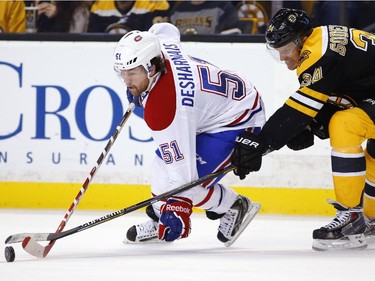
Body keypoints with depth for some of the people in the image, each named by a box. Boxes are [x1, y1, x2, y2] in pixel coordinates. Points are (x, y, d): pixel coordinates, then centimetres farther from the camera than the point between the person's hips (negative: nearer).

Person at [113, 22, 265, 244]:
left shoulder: (162, 108, -35)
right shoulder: (159, 46, -14)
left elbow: (181, 163, -34)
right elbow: (164, 29, 14)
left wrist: (177, 209, -34)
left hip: (239, 122, -11)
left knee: (189, 183, -16)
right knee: (163, 159, 9)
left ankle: (235, 208, 10)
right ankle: (159, 221, 21)